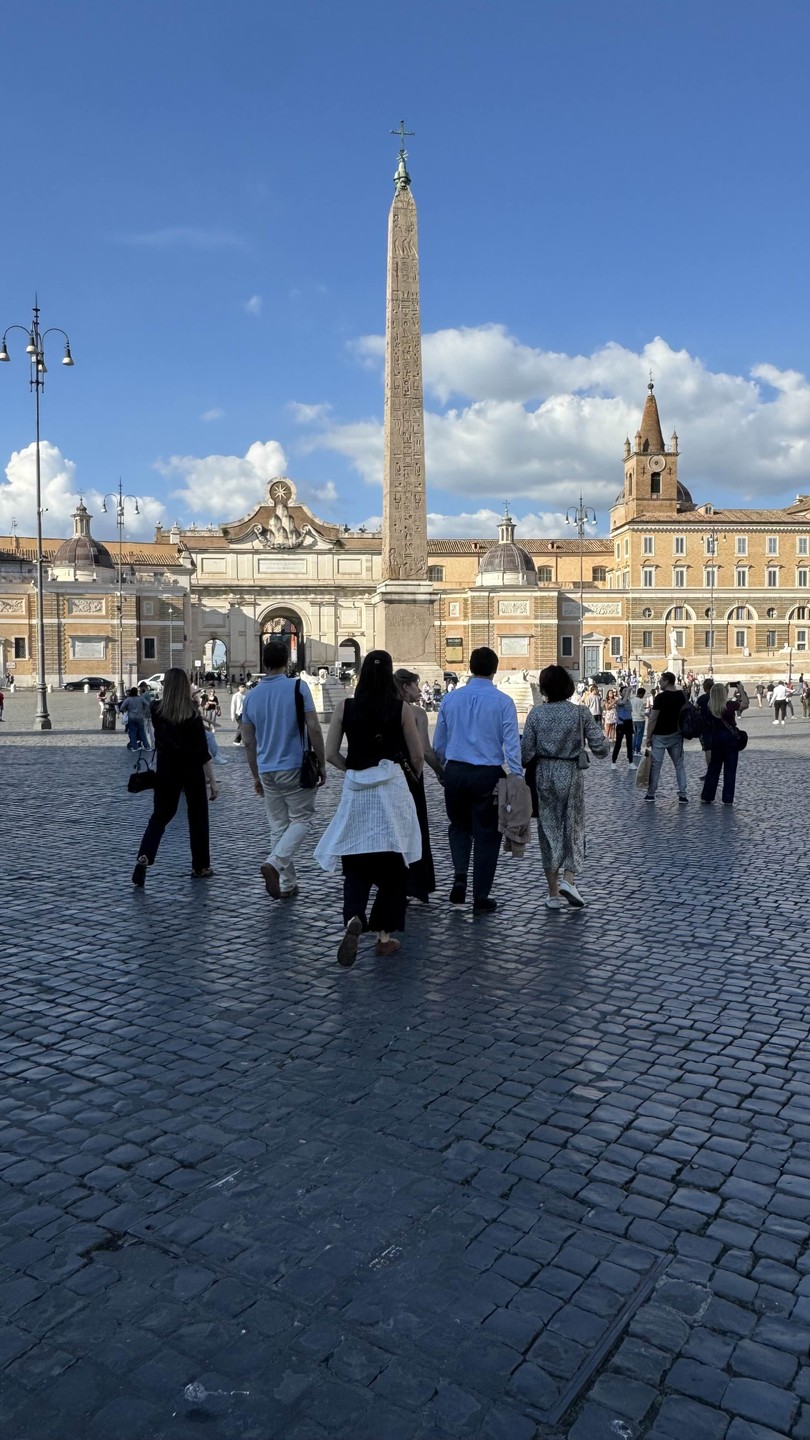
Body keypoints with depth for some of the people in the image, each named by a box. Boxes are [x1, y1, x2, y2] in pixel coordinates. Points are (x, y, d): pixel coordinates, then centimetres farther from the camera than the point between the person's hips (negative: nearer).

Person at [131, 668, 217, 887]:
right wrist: (212, 780, -8)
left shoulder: (157, 710, -3)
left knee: (160, 815, 11)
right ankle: (200, 867, 18)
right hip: (192, 772, -3)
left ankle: (144, 857, -12)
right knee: (198, 817, 11)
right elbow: (202, 750, -13)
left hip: (166, 770, 3)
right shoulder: (192, 713, -13)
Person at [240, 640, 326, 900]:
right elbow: (314, 729, -13)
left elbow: (248, 742, 9)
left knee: (278, 826, 12)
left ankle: (287, 884, 15)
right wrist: (321, 764, -3)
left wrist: (256, 776, 18)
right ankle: (274, 863, -16)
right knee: (301, 820, 6)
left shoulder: (251, 696, 5)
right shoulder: (298, 687, -9)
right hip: (295, 768, -4)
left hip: (267, 771, 5)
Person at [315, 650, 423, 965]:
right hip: (392, 788, -1)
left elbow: (331, 754, 1)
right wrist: (416, 775, 22)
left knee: (355, 864, 8)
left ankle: (354, 919, -17)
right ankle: (384, 935, 15)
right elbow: (416, 756, 1)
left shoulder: (345, 707, 0)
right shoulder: (401, 709, -4)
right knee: (391, 864, 10)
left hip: (356, 791, 1)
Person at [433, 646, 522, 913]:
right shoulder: (503, 701, -7)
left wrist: (444, 769, 26)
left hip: (455, 771, 3)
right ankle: (481, 897, 15)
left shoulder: (451, 699, 3)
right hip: (487, 774, -3)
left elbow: (439, 743, 11)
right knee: (486, 833, 9)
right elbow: (511, 744, -10)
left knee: (459, 825, 23)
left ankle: (460, 874, 0)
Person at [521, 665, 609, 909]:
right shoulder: (580, 712, -7)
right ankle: (568, 880, -6)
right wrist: (604, 739, 14)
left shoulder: (536, 713, -5)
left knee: (549, 828, 10)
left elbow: (526, 753, -6)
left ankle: (554, 892, 14)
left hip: (544, 775, 1)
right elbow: (600, 748, -7)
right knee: (574, 827, 12)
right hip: (571, 774, -1)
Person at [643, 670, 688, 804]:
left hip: (660, 736, -5)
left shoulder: (661, 697, -14)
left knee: (655, 765, 2)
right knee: (679, 765, 8)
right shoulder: (682, 696, 4)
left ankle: (651, 794, 7)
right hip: (676, 735, 5)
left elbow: (653, 719, -14)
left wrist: (648, 736, -8)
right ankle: (682, 795, 4)